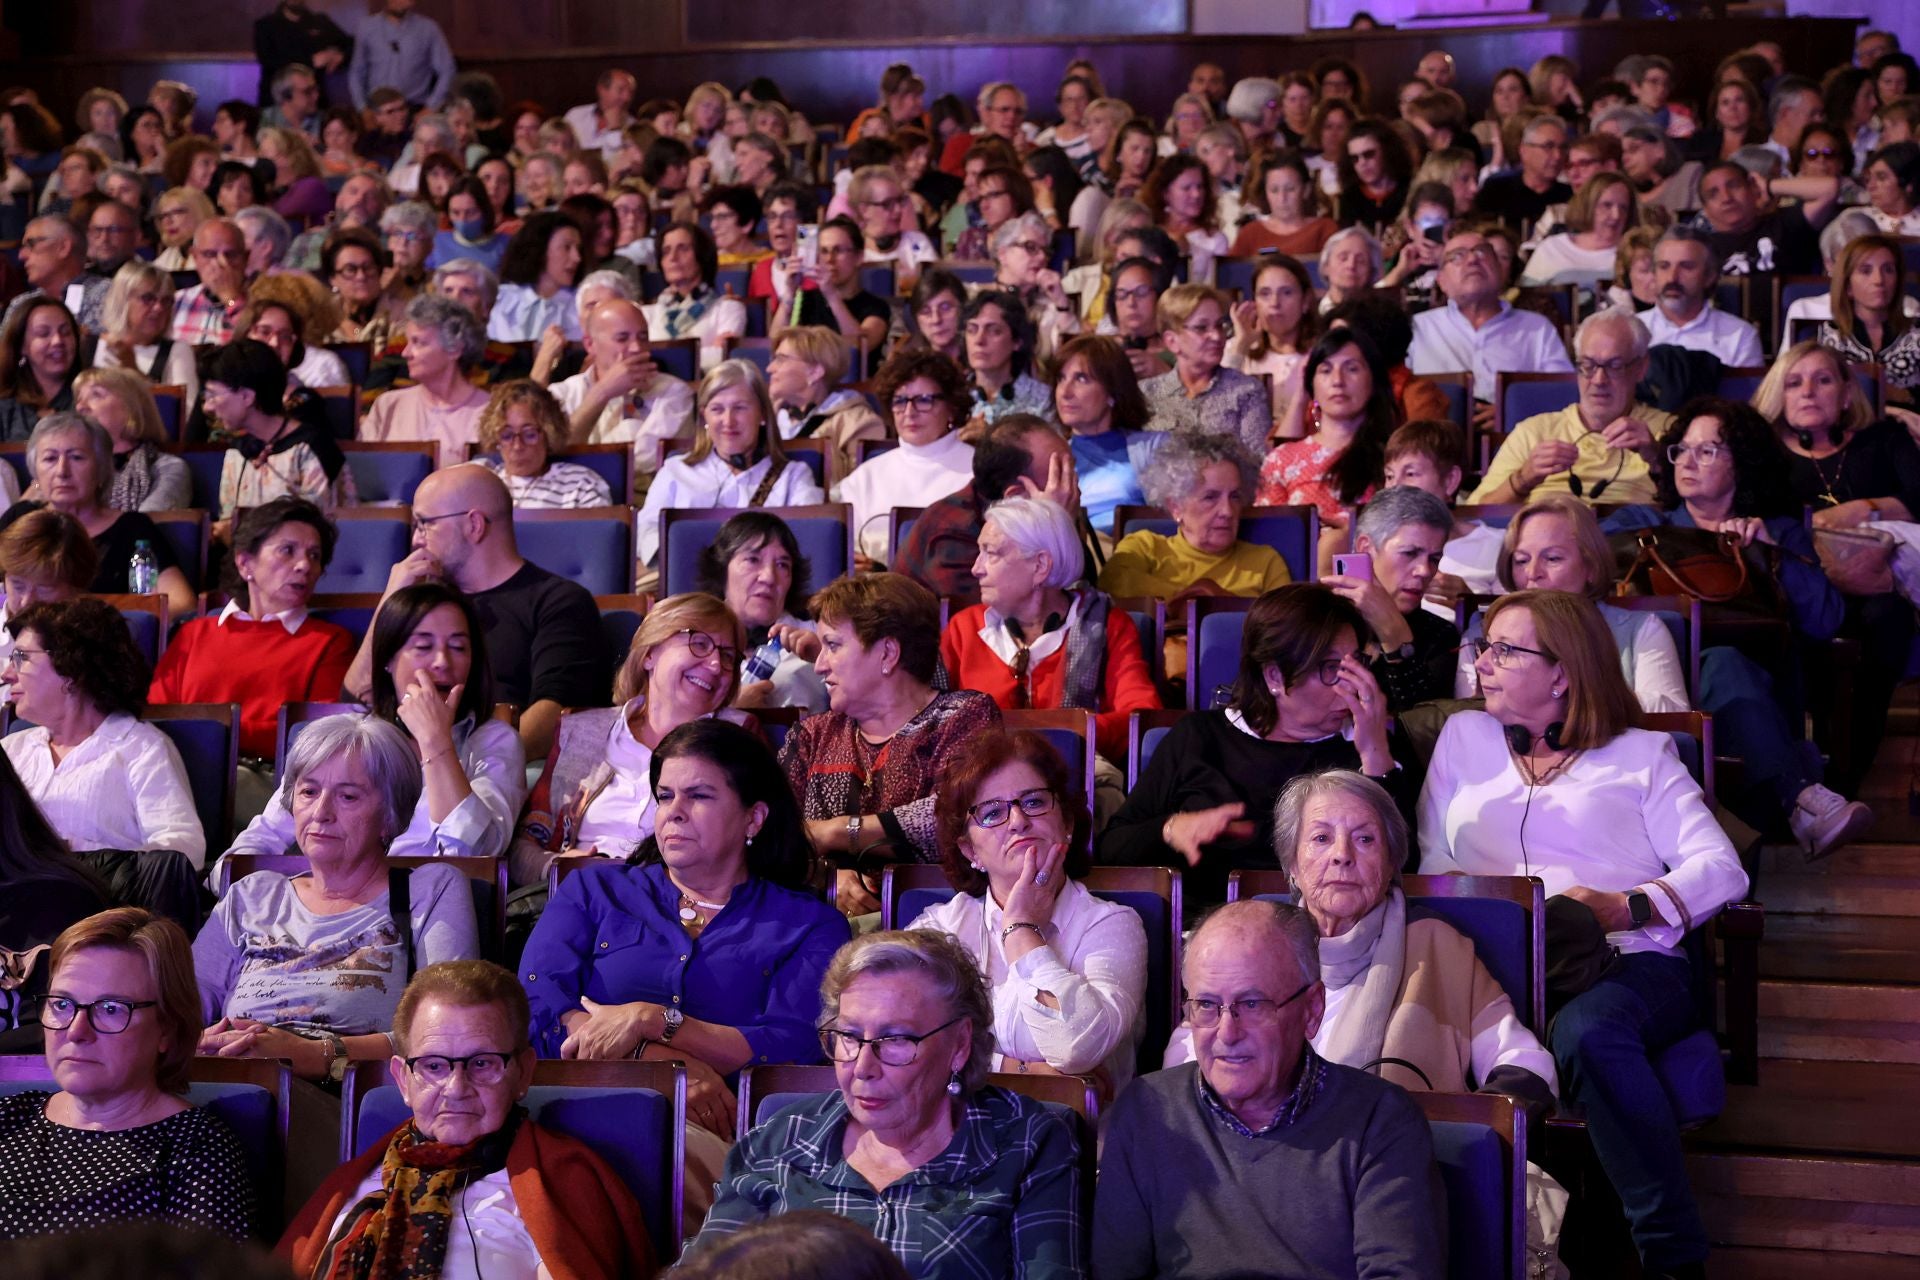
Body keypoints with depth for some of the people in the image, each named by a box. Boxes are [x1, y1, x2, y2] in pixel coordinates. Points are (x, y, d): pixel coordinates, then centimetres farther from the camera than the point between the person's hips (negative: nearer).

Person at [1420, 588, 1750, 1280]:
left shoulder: (1640, 753, 19)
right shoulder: (1464, 738, 28)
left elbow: (1722, 868, 8)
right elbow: (1431, 865, 20)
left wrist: (1622, 907, -9)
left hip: (1627, 961, -1)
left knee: (1586, 1031, -41)